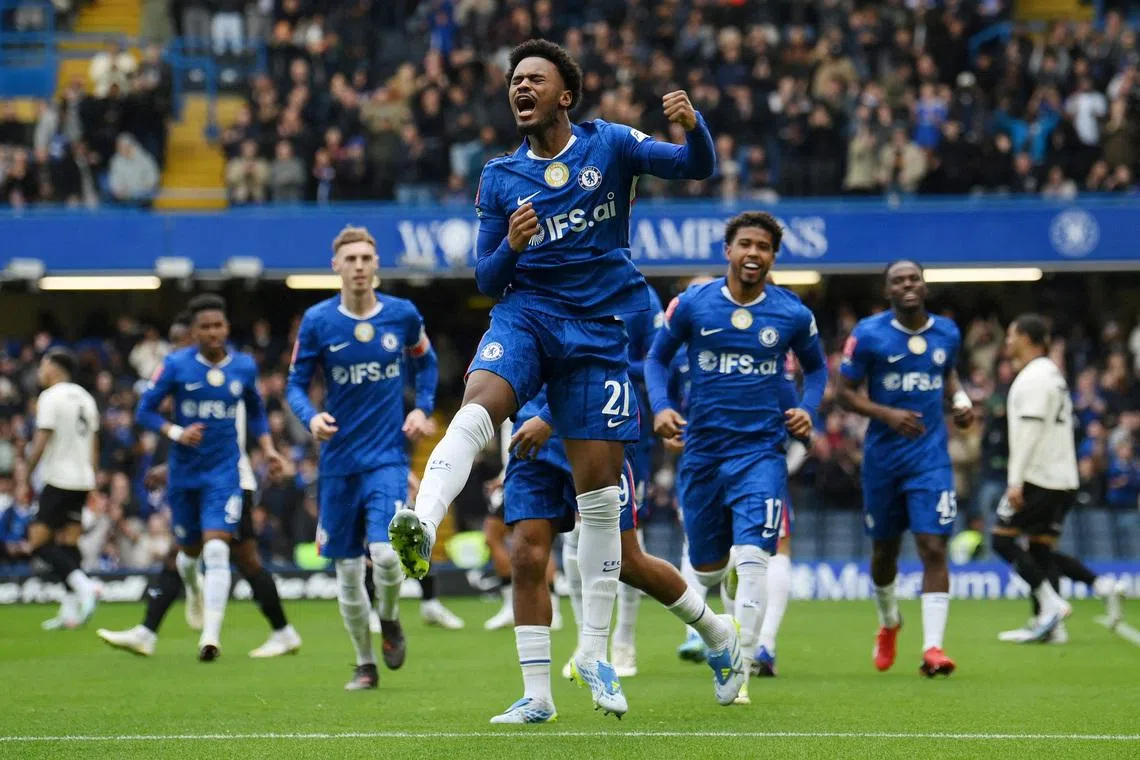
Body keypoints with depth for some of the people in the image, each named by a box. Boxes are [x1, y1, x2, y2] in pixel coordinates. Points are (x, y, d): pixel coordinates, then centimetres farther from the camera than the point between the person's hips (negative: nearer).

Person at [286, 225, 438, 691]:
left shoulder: (403, 315, -1)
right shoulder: (317, 321, -4)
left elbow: (425, 363, 18)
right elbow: (295, 383, 3)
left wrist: (423, 409, 3)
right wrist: (311, 417, -17)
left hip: (388, 456, -1)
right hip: (339, 459, 1)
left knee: (386, 554, -19)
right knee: (347, 568, 4)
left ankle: (389, 619, 14)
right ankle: (364, 665, 21)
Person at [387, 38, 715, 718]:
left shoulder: (609, 145, 4)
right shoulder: (499, 179, 10)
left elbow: (698, 167, -2)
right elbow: (488, 279, 11)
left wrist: (693, 124, -24)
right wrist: (511, 246, -12)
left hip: (601, 328, -1)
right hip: (526, 312, 1)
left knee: (600, 490, -2)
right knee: (479, 402, -33)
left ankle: (595, 653, 8)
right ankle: (422, 526, -55)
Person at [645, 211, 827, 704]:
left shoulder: (792, 314, -1)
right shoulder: (692, 305, -2)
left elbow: (816, 367, 16)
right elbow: (657, 358, 10)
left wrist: (807, 409, -2)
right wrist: (661, 407, -7)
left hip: (761, 450, -1)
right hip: (702, 448, 1)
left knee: (752, 560, -18)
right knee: (708, 568, 12)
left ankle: (740, 671, -15)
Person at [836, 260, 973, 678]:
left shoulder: (947, 332, 3)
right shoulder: (868, 334, -8)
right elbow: (844, 392, -5)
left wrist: (960, 399, 1)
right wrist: (887, 414, -20)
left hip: (930, 457, 1)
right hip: (883, 455, -1)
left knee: (934, 548, -13)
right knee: (884, 550, 14)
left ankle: (932, 647, -15)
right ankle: (889, 623, 43)